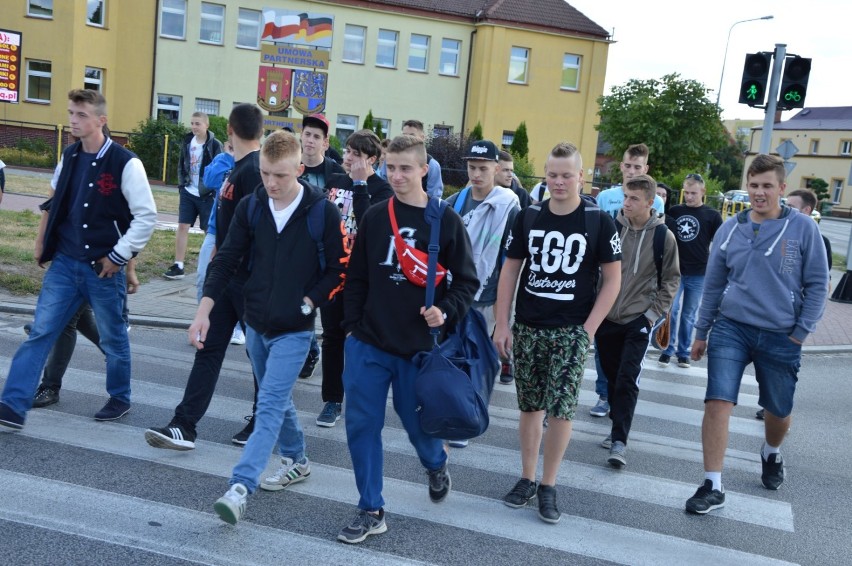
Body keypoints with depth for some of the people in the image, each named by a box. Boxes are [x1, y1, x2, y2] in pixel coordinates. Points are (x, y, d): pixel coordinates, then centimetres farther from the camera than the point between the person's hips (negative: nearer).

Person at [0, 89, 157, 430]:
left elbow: (147, 216, -13)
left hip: (103, 268, -5)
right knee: (39, 332, 1)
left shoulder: (125, 163, -13)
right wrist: (41, 242, 16)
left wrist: (118, 257, -13)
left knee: (113, 338, 11)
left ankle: (120, 399, 31)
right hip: (64, 263, 5)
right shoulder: (70, 156, 5)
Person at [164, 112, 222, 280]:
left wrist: (215, 191, -15)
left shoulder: (214, 145, -8)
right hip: (188, 192, 5)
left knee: (210, 230, 4)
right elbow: (181, 165, 16)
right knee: (182, 227, 1)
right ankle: (178, 266, 5)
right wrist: (181, 184, 4)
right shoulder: (187, 142, 7)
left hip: (207, 194, -5)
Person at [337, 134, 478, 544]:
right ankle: (371, 511, 16)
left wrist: (446, 312, -17)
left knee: (417, 422, 10)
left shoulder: (445, 220, -4)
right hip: (368, 343, 3)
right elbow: (357, 277, 9)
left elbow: (467, 280, -1)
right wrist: (352, 326, 5)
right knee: (361, 425, 1)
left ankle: (437, 467, 45)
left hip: (420, 346, -2)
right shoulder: (373, 217, 4)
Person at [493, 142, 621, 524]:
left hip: (571, 331, -3)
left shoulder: (598, 222, -5)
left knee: (562, 409, -4)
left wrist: (589, 329, -9)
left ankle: (548, 486, 13)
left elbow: (612, 279, -2)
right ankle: (527, 479, 25)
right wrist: (502, 325, 1)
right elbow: (510, 271, 7)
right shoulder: (528, 217, 3)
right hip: (527, 328, 3)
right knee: (531, 407, 11)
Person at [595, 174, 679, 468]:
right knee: (612, 376, 12)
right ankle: (618, 427, 28)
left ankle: (619, 441, -4)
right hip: (606, 317, 3)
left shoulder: (663, 236, -5)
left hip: (639, 321, -3)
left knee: (628, 380, -8)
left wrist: (655, 312, -5)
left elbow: (671, 279, 3)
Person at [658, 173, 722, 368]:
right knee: (672, 311, -3)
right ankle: (668, 349, 9)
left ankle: (683, 352, 17)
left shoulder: (712, 216, 0)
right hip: (674, 270, 1)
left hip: (698, 274, -1)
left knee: (689, 315, 8)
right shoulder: (674, 211, 5)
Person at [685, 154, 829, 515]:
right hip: (731, 328, 1)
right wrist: (701, 332, 11)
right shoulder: (730, 229, 1)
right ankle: (713, 487, -2)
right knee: (717, 403, -12)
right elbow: (713, 284, 9)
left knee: (779, 411, 16)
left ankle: (771, 454, 49)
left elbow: (817, 285, -2)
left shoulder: (803, 228, -6)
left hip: (781, 336, 0)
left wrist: (800, 334, -6)